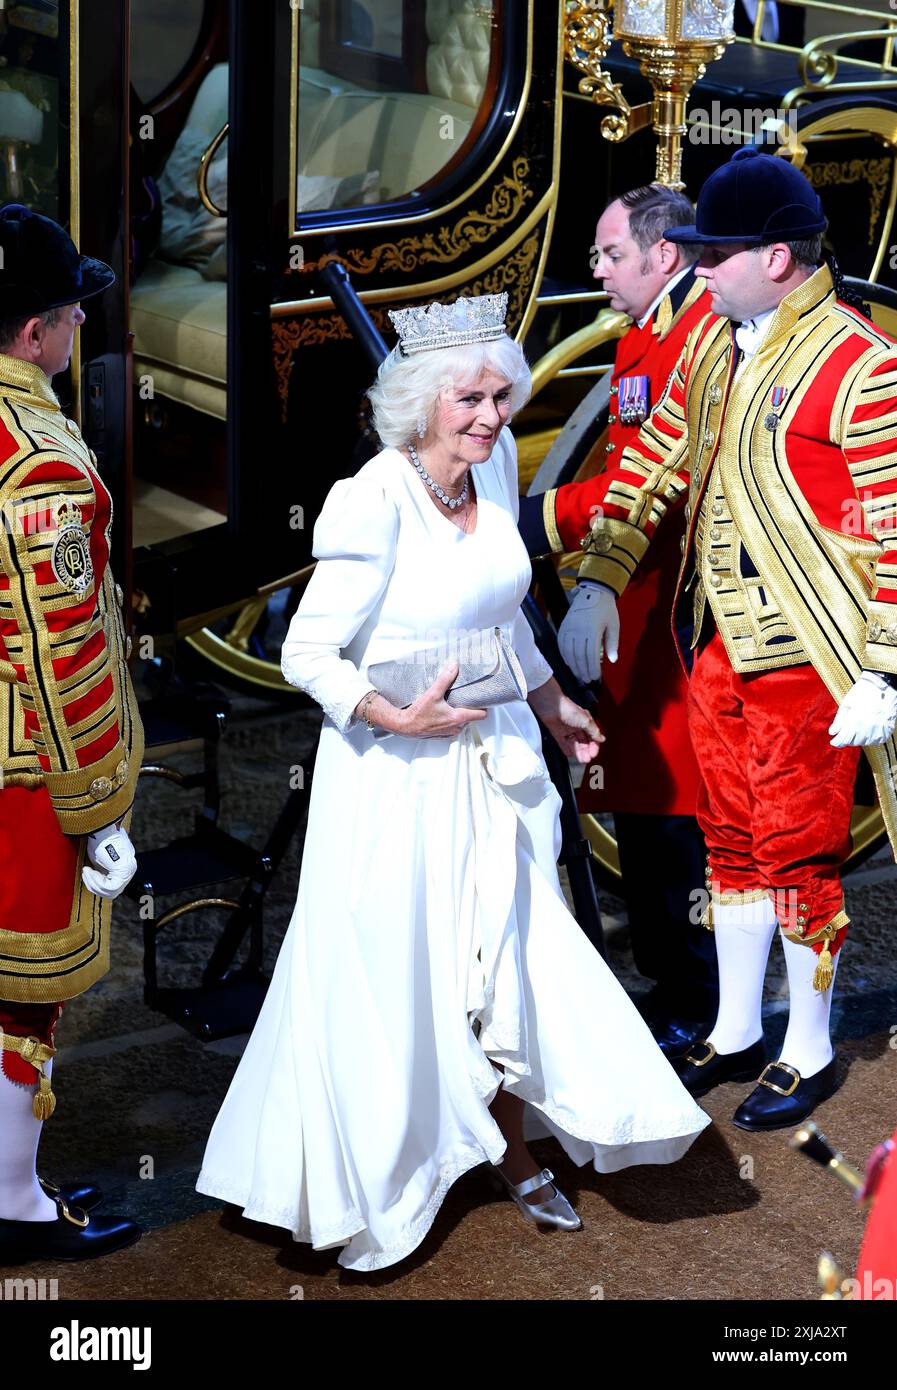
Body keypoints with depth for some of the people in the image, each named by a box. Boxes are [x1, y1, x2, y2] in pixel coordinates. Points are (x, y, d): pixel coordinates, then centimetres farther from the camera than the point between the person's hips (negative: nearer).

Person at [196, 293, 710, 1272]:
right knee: (394, 978, 6)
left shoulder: (494, 467, 0)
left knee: (499, 960, 15)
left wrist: (552, 705, 21)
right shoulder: (375, 502, -22)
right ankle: (374, 1192, 25)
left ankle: (512, 1155, 33)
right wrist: (399, 718, -27)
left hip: (491, 759, 6)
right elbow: (308, 654, -17)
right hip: (398, 777, -6)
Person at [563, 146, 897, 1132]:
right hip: (716, 645, 7)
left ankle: (809, 1051, 23)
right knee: (731, 840, 17)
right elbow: (657, 459, 15)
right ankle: (736, 1031, 33)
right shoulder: (713, 343, 6)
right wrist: (602, 578, 8)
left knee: (797, 855, 5)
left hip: (805, 661, -7)